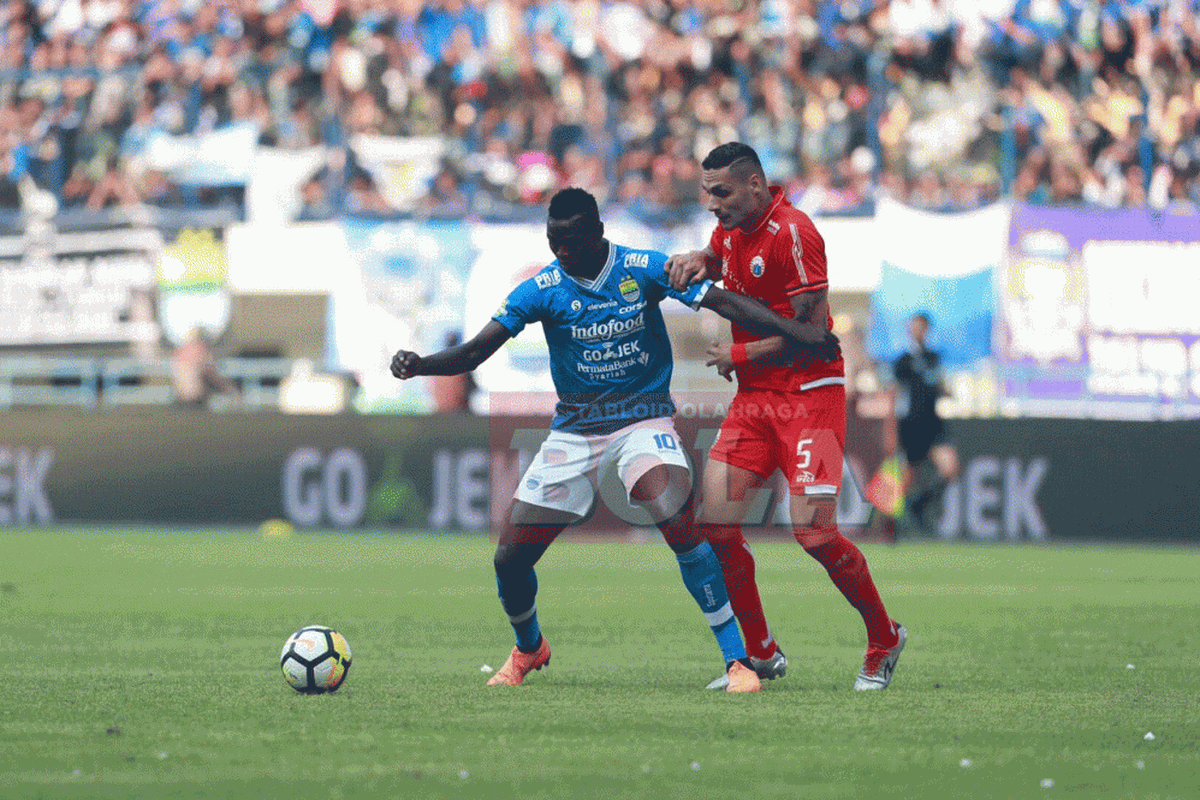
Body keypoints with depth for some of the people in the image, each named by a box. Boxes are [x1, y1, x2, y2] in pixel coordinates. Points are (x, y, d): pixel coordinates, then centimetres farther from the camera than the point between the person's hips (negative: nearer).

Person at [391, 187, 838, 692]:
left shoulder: (644, 270, -9)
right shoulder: (542, 290, -6)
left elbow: (723, 302, -12)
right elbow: (475, 352, -8)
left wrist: (801, 334, -22)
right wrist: (419, 365, -27)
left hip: (643, 419, -3)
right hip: (574, 430, 3)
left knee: (678, 524, -30)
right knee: (510, 558, -1)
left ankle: (737, 659, -20)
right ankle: (528, 649, 32)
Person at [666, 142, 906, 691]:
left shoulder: (792, 233, -17)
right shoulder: (732, 227, 9)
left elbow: (811, 334, -19)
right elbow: (716, 260, 35)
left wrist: (738, 356, -8)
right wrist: (696, 261, 10)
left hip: (809, 393, -8)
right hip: (754, 398, 8)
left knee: (813, 532, -14)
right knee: (714, 523, -5)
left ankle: (884, 640, 8)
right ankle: (760, 653, 8)